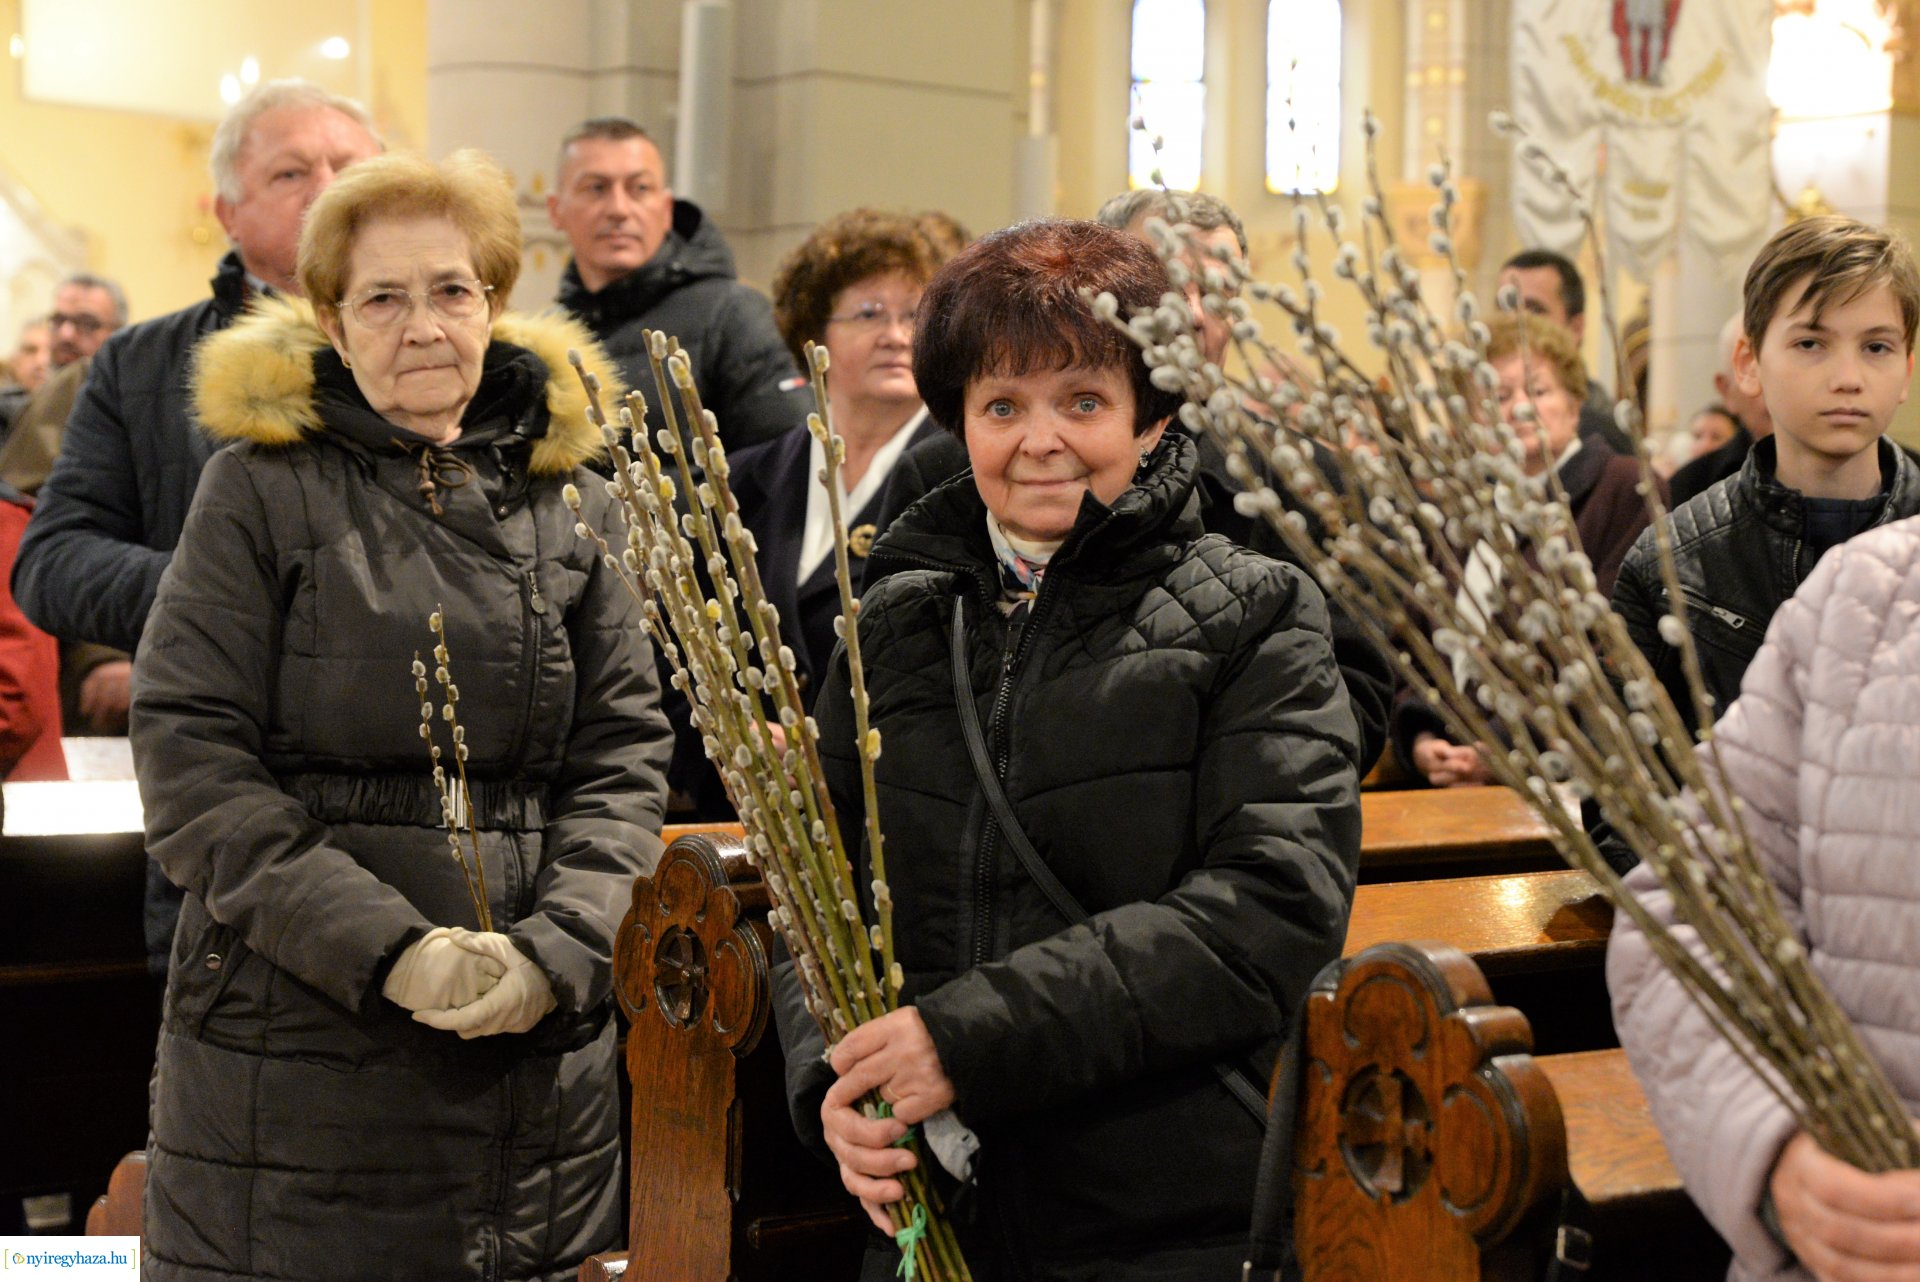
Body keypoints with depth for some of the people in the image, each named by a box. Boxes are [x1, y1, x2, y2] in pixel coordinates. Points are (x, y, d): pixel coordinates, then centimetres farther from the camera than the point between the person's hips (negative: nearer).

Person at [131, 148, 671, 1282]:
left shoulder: (572, 505, 9)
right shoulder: (260, 490, -1)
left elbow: (623, 755, 7)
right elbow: (191, 764, -7)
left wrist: (555, 950, -11)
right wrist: (387, 950, -16)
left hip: (536, 1053, 3)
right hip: (290, 1051, -2)